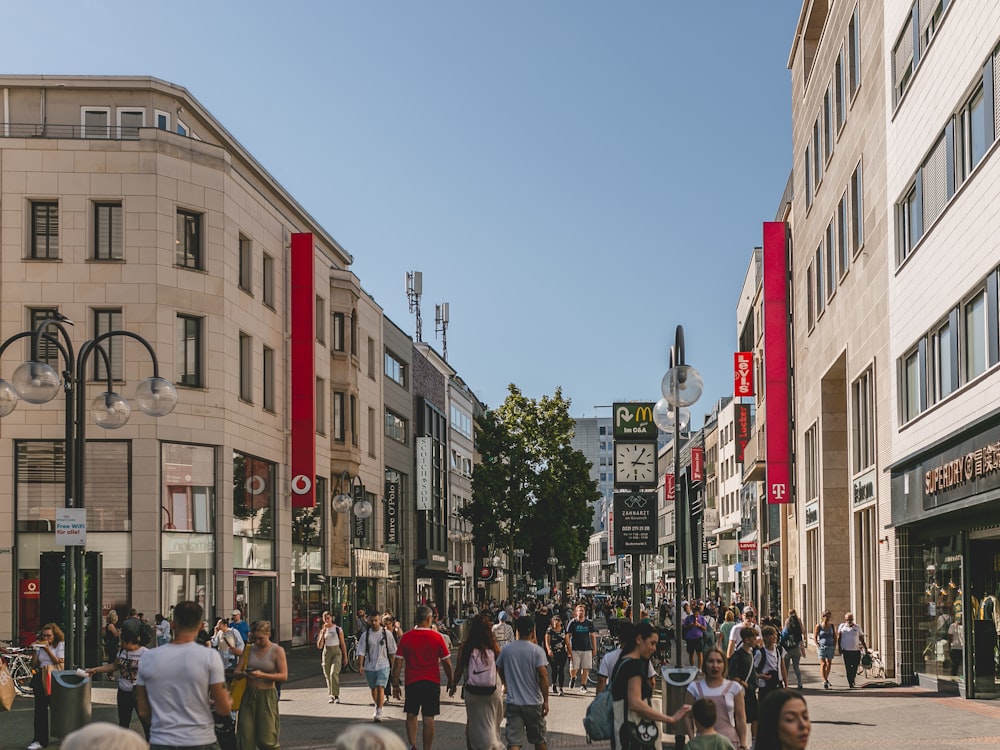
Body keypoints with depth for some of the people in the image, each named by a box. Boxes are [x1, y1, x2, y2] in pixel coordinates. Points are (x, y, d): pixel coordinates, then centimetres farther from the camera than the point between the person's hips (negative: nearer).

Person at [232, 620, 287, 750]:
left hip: (267, 696, -3)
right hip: (249, 695, 3)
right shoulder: (249, 649, 6)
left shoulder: (277, 651, -3)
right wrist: (242, 674, -19)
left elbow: (284, 676, -10)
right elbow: (236, 673, 5)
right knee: (246, 738, -1)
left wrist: (263, 675, -22)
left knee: (266, 739, -2)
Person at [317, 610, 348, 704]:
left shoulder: (338, 629, 1)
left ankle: (336, 695, -15)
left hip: (337, 652, -3)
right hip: (326, 652, 3)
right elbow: (319, 646, 0)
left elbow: (342, 643, 6)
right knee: (328, 675, 3)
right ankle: (331, 696, 13)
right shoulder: (322, 630, 8)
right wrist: (322, 633, -10)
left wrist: (345, 656, 4)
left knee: (334, 673, -19)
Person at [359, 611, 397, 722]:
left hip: (383, 665, -2)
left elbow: (392, 651, 7)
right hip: (369, 666, 2)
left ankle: (379, 712, -14)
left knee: (380, 687, -15)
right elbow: (361, 651, 0)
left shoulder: (387, 634, -1)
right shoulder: (365, 635, 0)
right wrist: (360, 665, -9)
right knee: (373, 688, 15)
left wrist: (393, 664, 8)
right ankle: (377, 706, 37)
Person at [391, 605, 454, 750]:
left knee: (411, 715, 16)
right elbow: (446, 662, -2)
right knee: (428, 719, 4)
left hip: (412, 683, 1)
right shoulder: (437, 637, -6)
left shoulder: (406, 637, -3)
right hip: (432, 683, -1)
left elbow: (398, 663, -2)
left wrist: (395, 685, 6)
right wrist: (450, 681, 12)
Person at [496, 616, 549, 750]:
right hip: (533, 702, -2)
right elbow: (543, 675, -16)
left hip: (513, 702, 2)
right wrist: (546, 700, -10)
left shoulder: (506, 650, 2)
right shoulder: (537, 651, -9)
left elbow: (499, 671, 14)